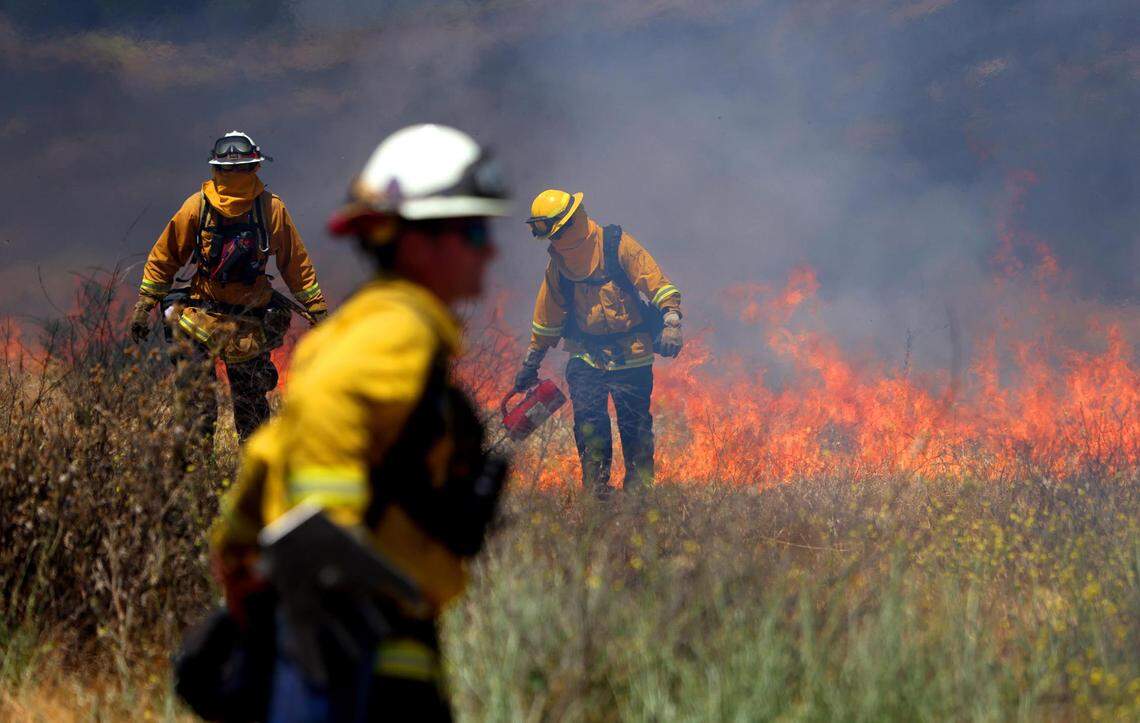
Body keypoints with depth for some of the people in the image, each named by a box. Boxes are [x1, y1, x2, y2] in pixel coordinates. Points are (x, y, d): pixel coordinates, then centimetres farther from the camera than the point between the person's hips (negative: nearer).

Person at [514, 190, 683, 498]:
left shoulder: (619, 246, -10)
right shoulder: (559, 263, 6)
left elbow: (656, 283, -15)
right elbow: (547, 318, 16)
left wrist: (671, 323, -29)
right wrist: (530, 364, 20)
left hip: (631, 356, -4)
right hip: (587, 356, 4)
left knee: (635, 424, 0)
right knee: (588, 422, -10)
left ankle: (639, 490, 12)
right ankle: (596, 490, -4)